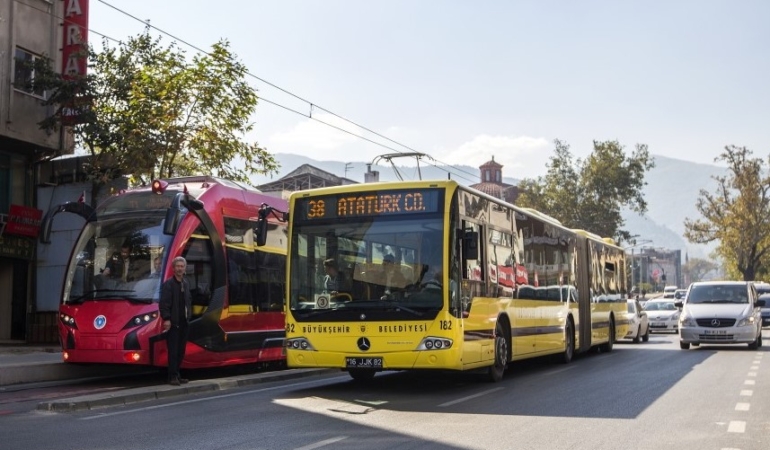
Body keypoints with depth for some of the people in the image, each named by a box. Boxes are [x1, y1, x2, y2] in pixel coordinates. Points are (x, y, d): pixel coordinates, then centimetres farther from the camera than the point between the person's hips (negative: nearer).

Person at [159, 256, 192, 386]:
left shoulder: (186, 284, 14)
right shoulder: (168, 284, -8)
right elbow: (163, 304, -14)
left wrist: (188, 314, 11)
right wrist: (166, 319, -20)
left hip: (184, 322, 7)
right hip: (173, 323, -7)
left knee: (181, 351, 9)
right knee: (173, 351, -5)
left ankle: (177, 375, 17)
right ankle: (173, 376, -1)